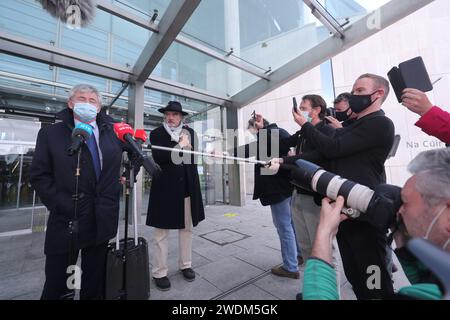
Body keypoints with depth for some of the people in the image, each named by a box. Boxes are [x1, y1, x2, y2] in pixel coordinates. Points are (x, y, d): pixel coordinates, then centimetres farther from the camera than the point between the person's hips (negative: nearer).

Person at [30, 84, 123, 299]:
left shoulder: (112, 132, 6)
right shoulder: (51, 133, 1)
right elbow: (38, 175, -3)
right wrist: (61, 206, -12)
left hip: (102, 222, 2)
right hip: (67, 220, -2)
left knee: (95, 286, 19)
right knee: (58, 286, 15)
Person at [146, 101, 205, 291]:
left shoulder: (190, 132, 10)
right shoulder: (156, 134, 0)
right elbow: (158, 157, -15)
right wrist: (180, 145, -14)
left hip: (187, 187, 4)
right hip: (165, 188, -3)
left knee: (187, 227, 13)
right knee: (161, 231, 6)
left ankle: (186, 265, 31)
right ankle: (160, 272, 21)